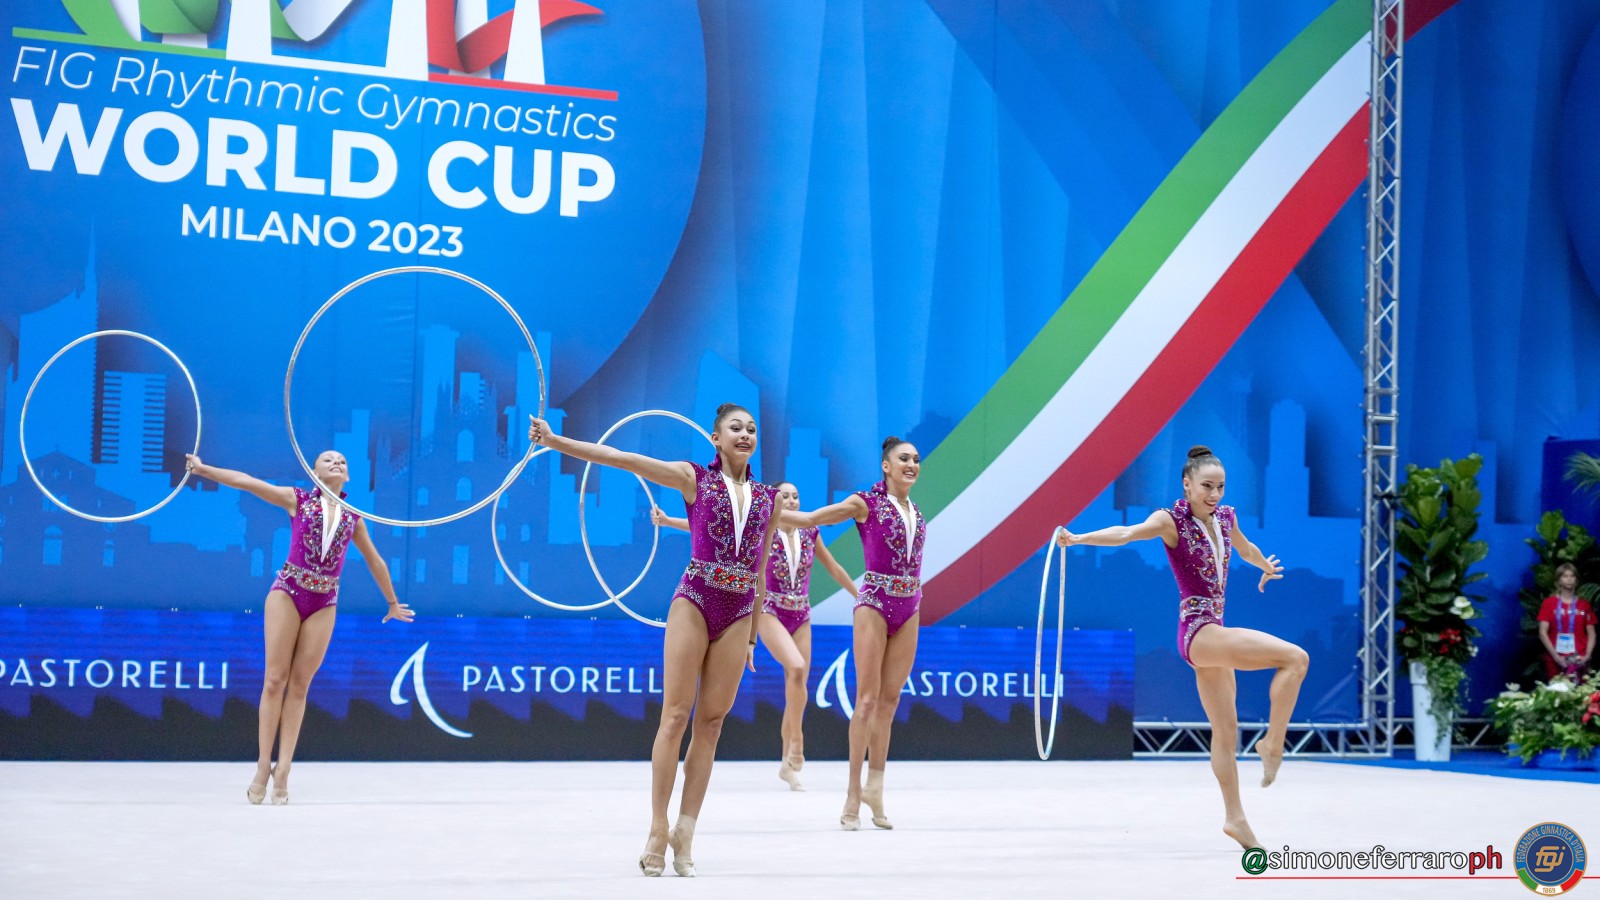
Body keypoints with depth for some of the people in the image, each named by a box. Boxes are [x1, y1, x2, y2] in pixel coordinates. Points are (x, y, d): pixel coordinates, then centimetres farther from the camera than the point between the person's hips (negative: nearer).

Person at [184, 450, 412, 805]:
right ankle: (263, 767, -1)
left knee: (300, 685, 1)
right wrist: (203, 468, -6)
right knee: (275, 679, -4)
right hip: (287, 592, -2)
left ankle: (283, 770, 2)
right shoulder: (298, 500, 5)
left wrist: (393, 603, 32)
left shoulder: (353, 518, 13)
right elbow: (246, 481, 1)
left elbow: (374, 561, 24)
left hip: (324, 603, 2)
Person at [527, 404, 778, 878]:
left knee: (711, 721, 2)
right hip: (694, 601, -3)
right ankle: (658, 830, -3)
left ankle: (685, 833, 5)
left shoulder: (768, 497, 11)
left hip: (738, 614, 3)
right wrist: (554, 441, -13)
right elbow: (622, 459, -5)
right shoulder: (694, 478, 2)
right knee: (675, 714, -5)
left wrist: (753, 635, 17)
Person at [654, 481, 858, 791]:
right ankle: (796, 740, -19)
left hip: (801, 617, 4)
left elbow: (833, 568, 18)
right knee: (796, 668, -29)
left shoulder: (809, 533, 5)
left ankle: (788, 763, 13)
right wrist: (668, 521, -20)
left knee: (798, 685, 3)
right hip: (771, 613, -4)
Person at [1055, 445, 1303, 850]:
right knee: (1295, 657, -18)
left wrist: (1266, 567, 53)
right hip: (1197, 630, -7)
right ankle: (1273, 744, -7)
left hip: (1214, 634, 7)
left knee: (1225, 729, 13)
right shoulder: (1172, 520, -10)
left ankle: (1235, 818, 22)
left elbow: (1246, 549, 32)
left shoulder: (1225, 518, 10)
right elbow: (1127, 532, -29)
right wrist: (1080, 538, -46)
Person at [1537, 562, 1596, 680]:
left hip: (1579, 660, 2)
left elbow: (1591, 634, 10)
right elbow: (1543, 633, -2)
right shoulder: (1549, 603, 4)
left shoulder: (1584, 605, 10)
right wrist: (1556, 656, -11)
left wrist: (1587, 656, -6)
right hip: (1556, 660, -2)